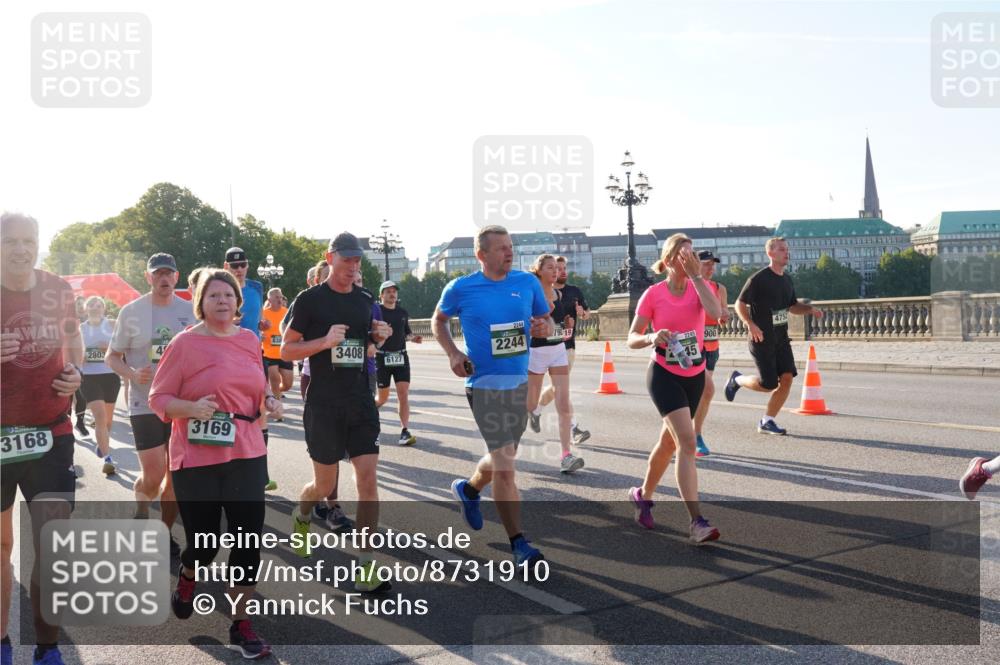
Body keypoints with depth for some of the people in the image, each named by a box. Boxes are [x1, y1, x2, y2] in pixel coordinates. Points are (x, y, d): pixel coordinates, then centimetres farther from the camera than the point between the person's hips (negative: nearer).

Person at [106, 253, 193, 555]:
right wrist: (132, 374, -17)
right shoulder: (131, 312, -3)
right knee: (153, 476, -9)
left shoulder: (191, 311, 4)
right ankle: (141, 513, 22)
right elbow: (112, 356, 2)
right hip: (145, 405, -3)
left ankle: (165, 531, 26)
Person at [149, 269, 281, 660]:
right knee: (204, 544, 6)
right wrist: (191, 408, -23)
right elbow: (158, 398, -6)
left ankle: (240, 627, 14)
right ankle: (186, 579, 43)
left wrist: (269, 400, 2)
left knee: (249, 541, 1)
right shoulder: (185, 343, -7)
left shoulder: (250, 340, 7)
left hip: (247, 456, 4)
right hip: (197, 460, -4)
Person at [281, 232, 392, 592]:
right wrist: (326, 341, -20)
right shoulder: (310, 299, -6)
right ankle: (301, 516, 45)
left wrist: (379, 337, -2)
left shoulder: (366, 299, 8)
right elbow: (286, 350, -4)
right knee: (324, 484, 8)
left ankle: (365, 568, 1)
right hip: (323, 404, -3)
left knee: (368, 480, -5)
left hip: (361, 401, 3)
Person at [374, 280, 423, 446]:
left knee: (403, 394, -7)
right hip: (382, 357, -3)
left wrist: (412, 338, 1)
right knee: (383, 398, 5)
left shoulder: (403, 313, 10)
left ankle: (405, 432, -5)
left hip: (401, 357, 3)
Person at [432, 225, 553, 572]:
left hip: (520, 382, 5)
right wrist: (453, 353, -5)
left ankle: (468, 489, 51)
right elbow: (438, 321, 11)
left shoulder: (528, 282, 2)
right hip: (484, 384, -5)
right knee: (505, 465, -9)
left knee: (502, 457, 20)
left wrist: (545, 327, -13)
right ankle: (519, 544, 2)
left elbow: (547, 321, 12)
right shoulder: (460, 289, -6)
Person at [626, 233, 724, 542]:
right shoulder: (653, 294, -7)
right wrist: (652, 337, -26)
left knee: (669, 443, 15)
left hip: (695, 376, 4)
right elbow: (632, 339, -5)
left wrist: (695, 275, -21)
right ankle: (697, 521, -17)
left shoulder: (699, 285, 0)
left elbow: (715, 312, -23)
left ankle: (643, 496, 38)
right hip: (664, 375, -4)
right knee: (687, 441, -18)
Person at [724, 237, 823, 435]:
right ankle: (737, 380, 23)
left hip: (781, 337, 7)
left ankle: (767, 422, 8)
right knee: (768, 384, -7)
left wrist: (810, 309, 4)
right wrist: (750, 324, -24)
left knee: (787, 378, -5)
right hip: (761, 338, -7)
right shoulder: (759, 278, -12)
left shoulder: (787, 279, 11)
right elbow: (740, 304, -10)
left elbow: (792, 306, 23)